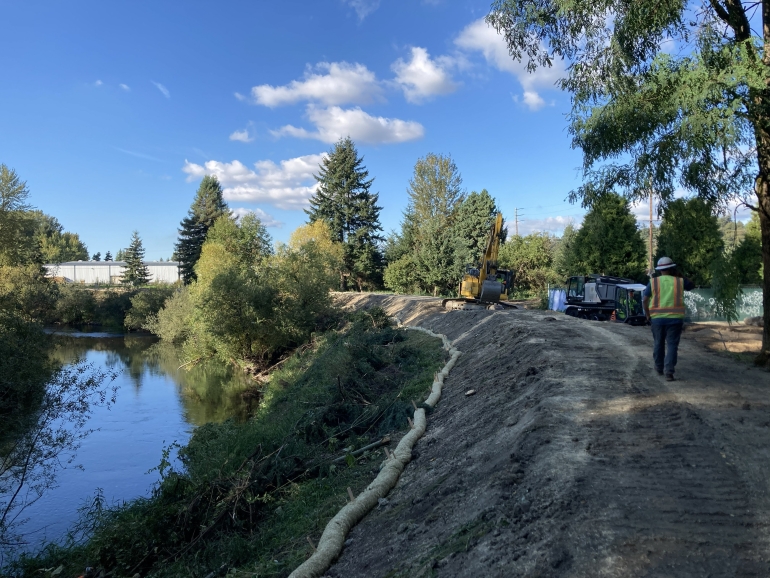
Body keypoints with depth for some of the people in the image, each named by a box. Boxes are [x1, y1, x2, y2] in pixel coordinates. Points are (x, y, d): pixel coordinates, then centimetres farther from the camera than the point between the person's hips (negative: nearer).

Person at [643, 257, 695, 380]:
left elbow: (645, 300, -4)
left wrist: (647, 315, 6)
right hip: (675, 318, -1)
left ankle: (659, 367, 30)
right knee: (672, 345, 0)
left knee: (659, 343, 17)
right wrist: (679, 275, 19)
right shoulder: (680, 281, 2)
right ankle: (669, 371, -9)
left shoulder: (653, 282, 1)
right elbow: (692, 286, 23)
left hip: (657, 318, 1)